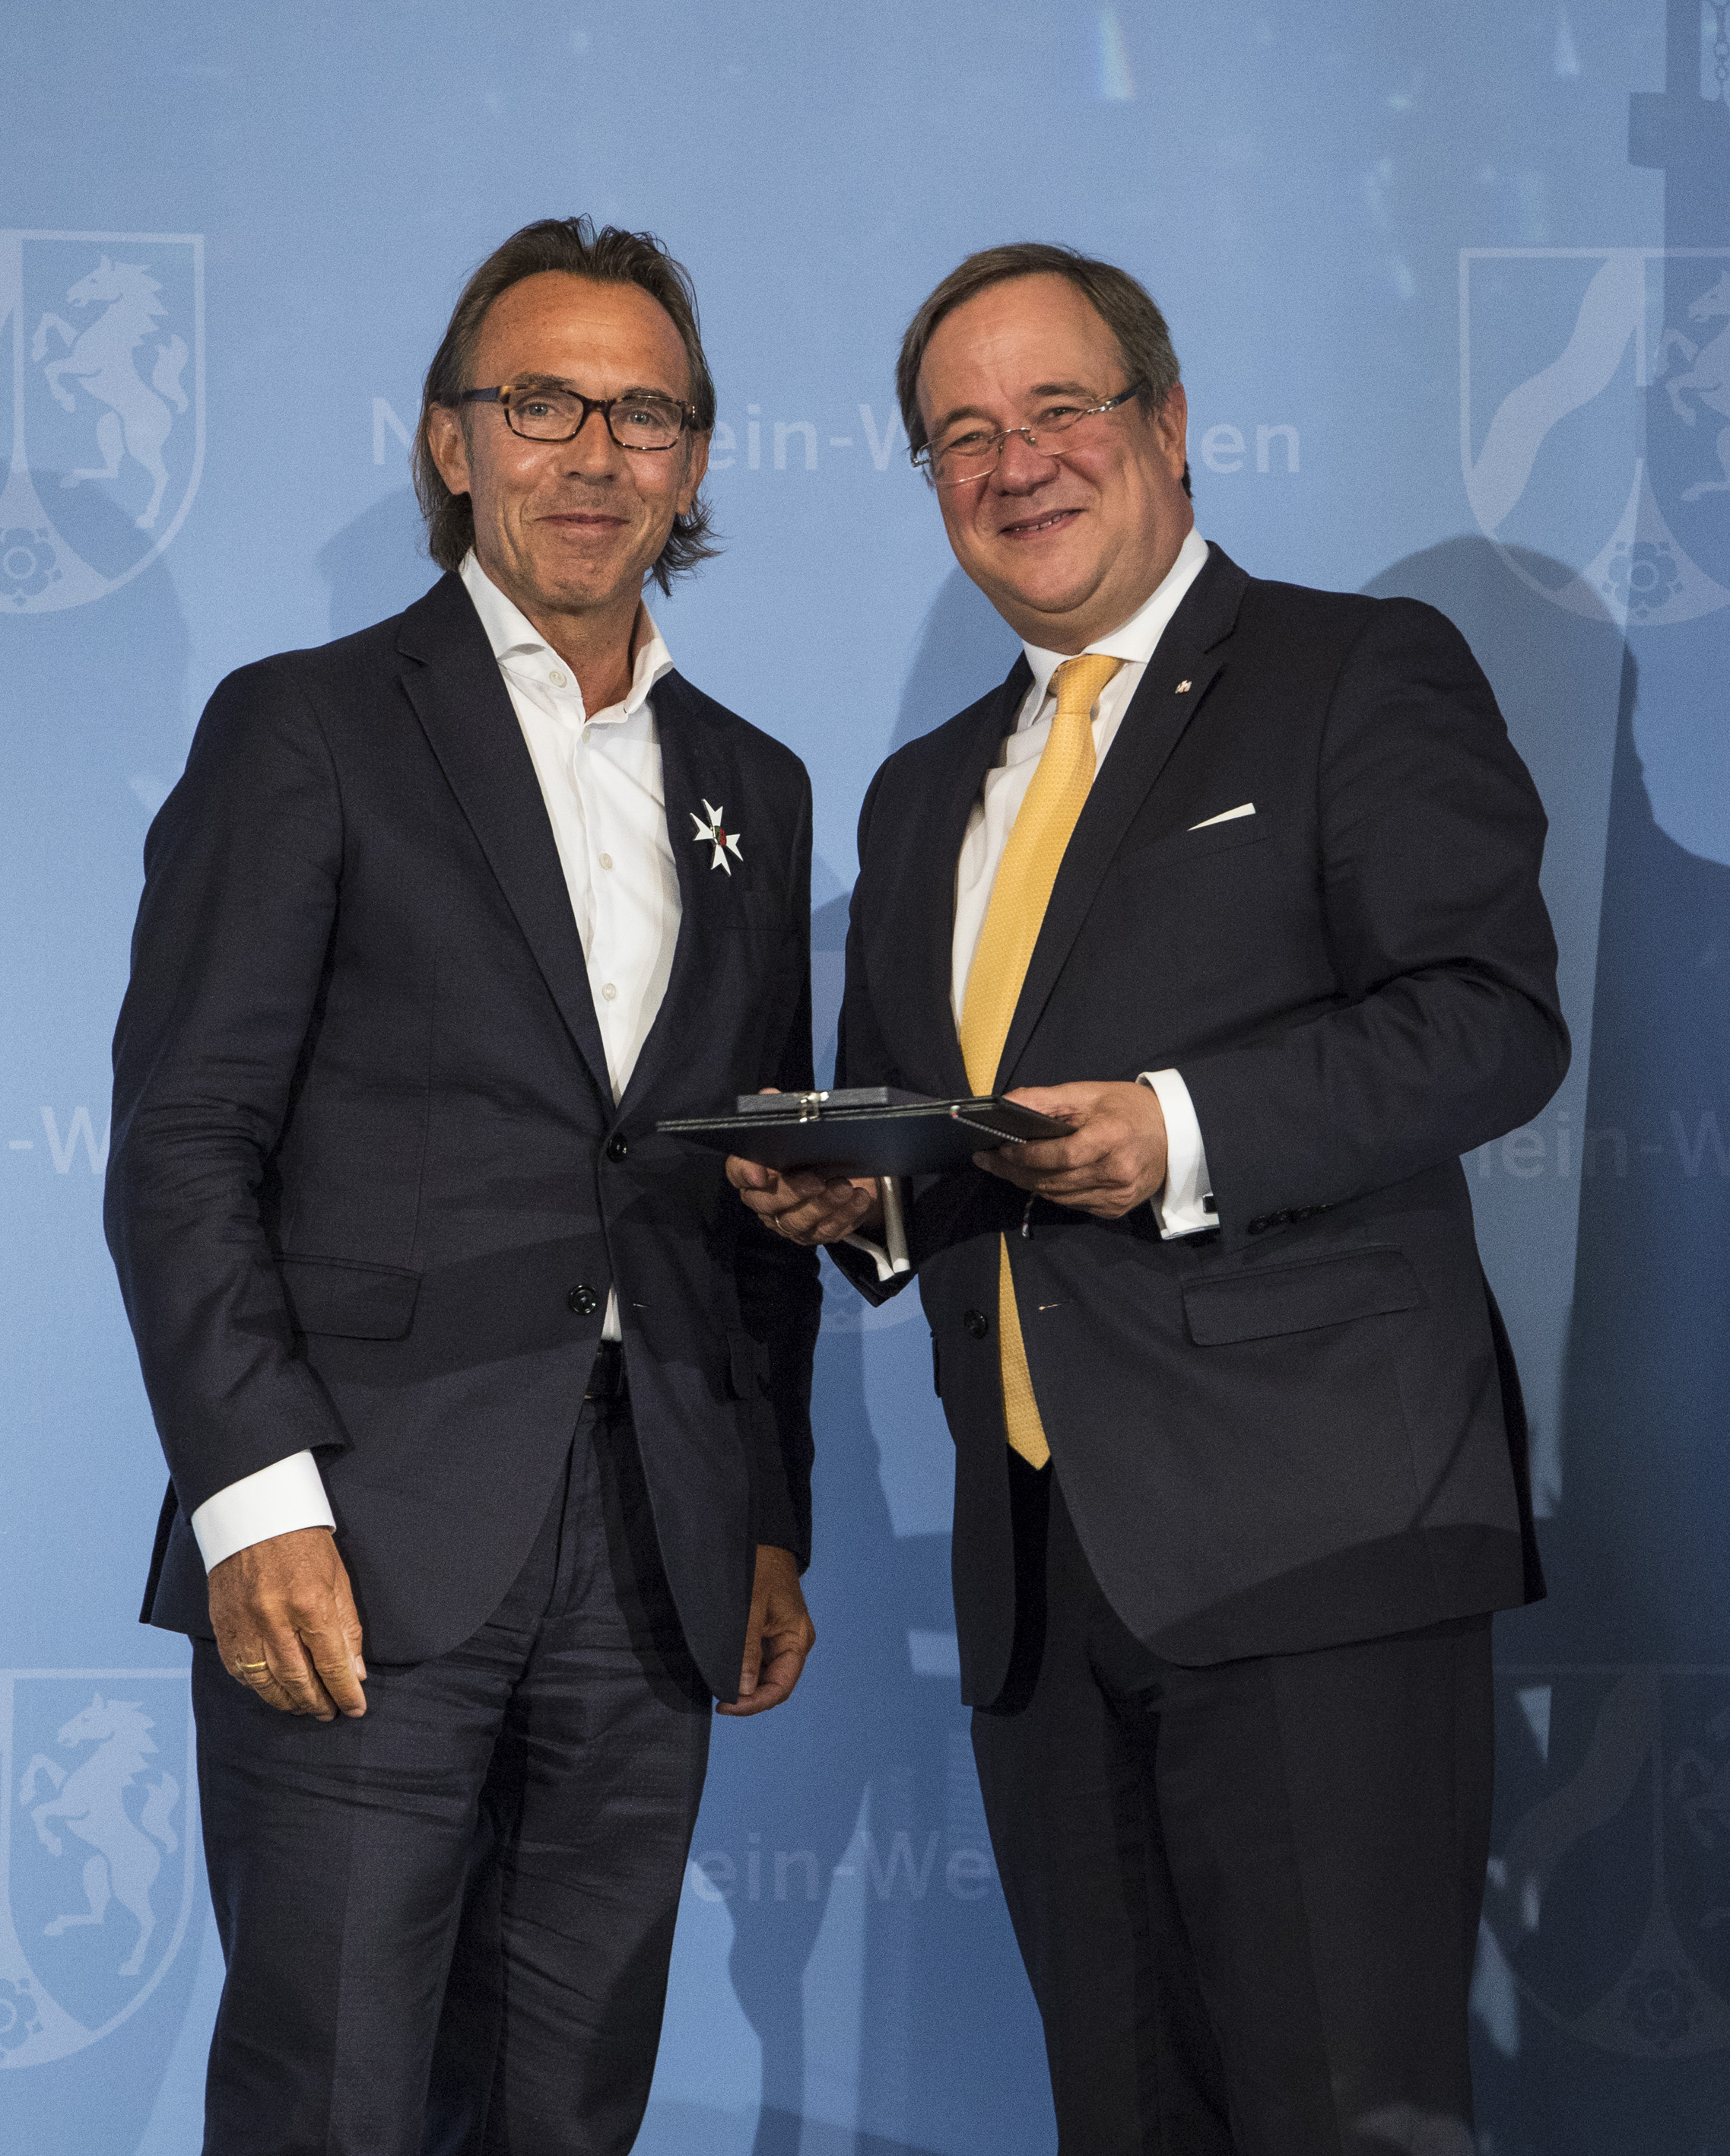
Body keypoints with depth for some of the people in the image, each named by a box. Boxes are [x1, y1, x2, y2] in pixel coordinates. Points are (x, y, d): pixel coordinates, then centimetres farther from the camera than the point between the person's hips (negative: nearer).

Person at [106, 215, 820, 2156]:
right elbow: (181, 1140, -5)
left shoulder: (754, 791, 18)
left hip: (652, 1561, 5)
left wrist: (774, 1525, 14)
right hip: (366, 1551, -5)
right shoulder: (308, 727, 2)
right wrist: (258, 1501, -14)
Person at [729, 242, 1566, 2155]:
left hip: (1305, 1545, -6)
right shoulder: (923, 796, 23)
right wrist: (842, 1191, 5)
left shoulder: (1361, 676, 2)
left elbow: (1490, 1019, -10)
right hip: (1039, 1568, 7)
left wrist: (1185, 1133, -22)